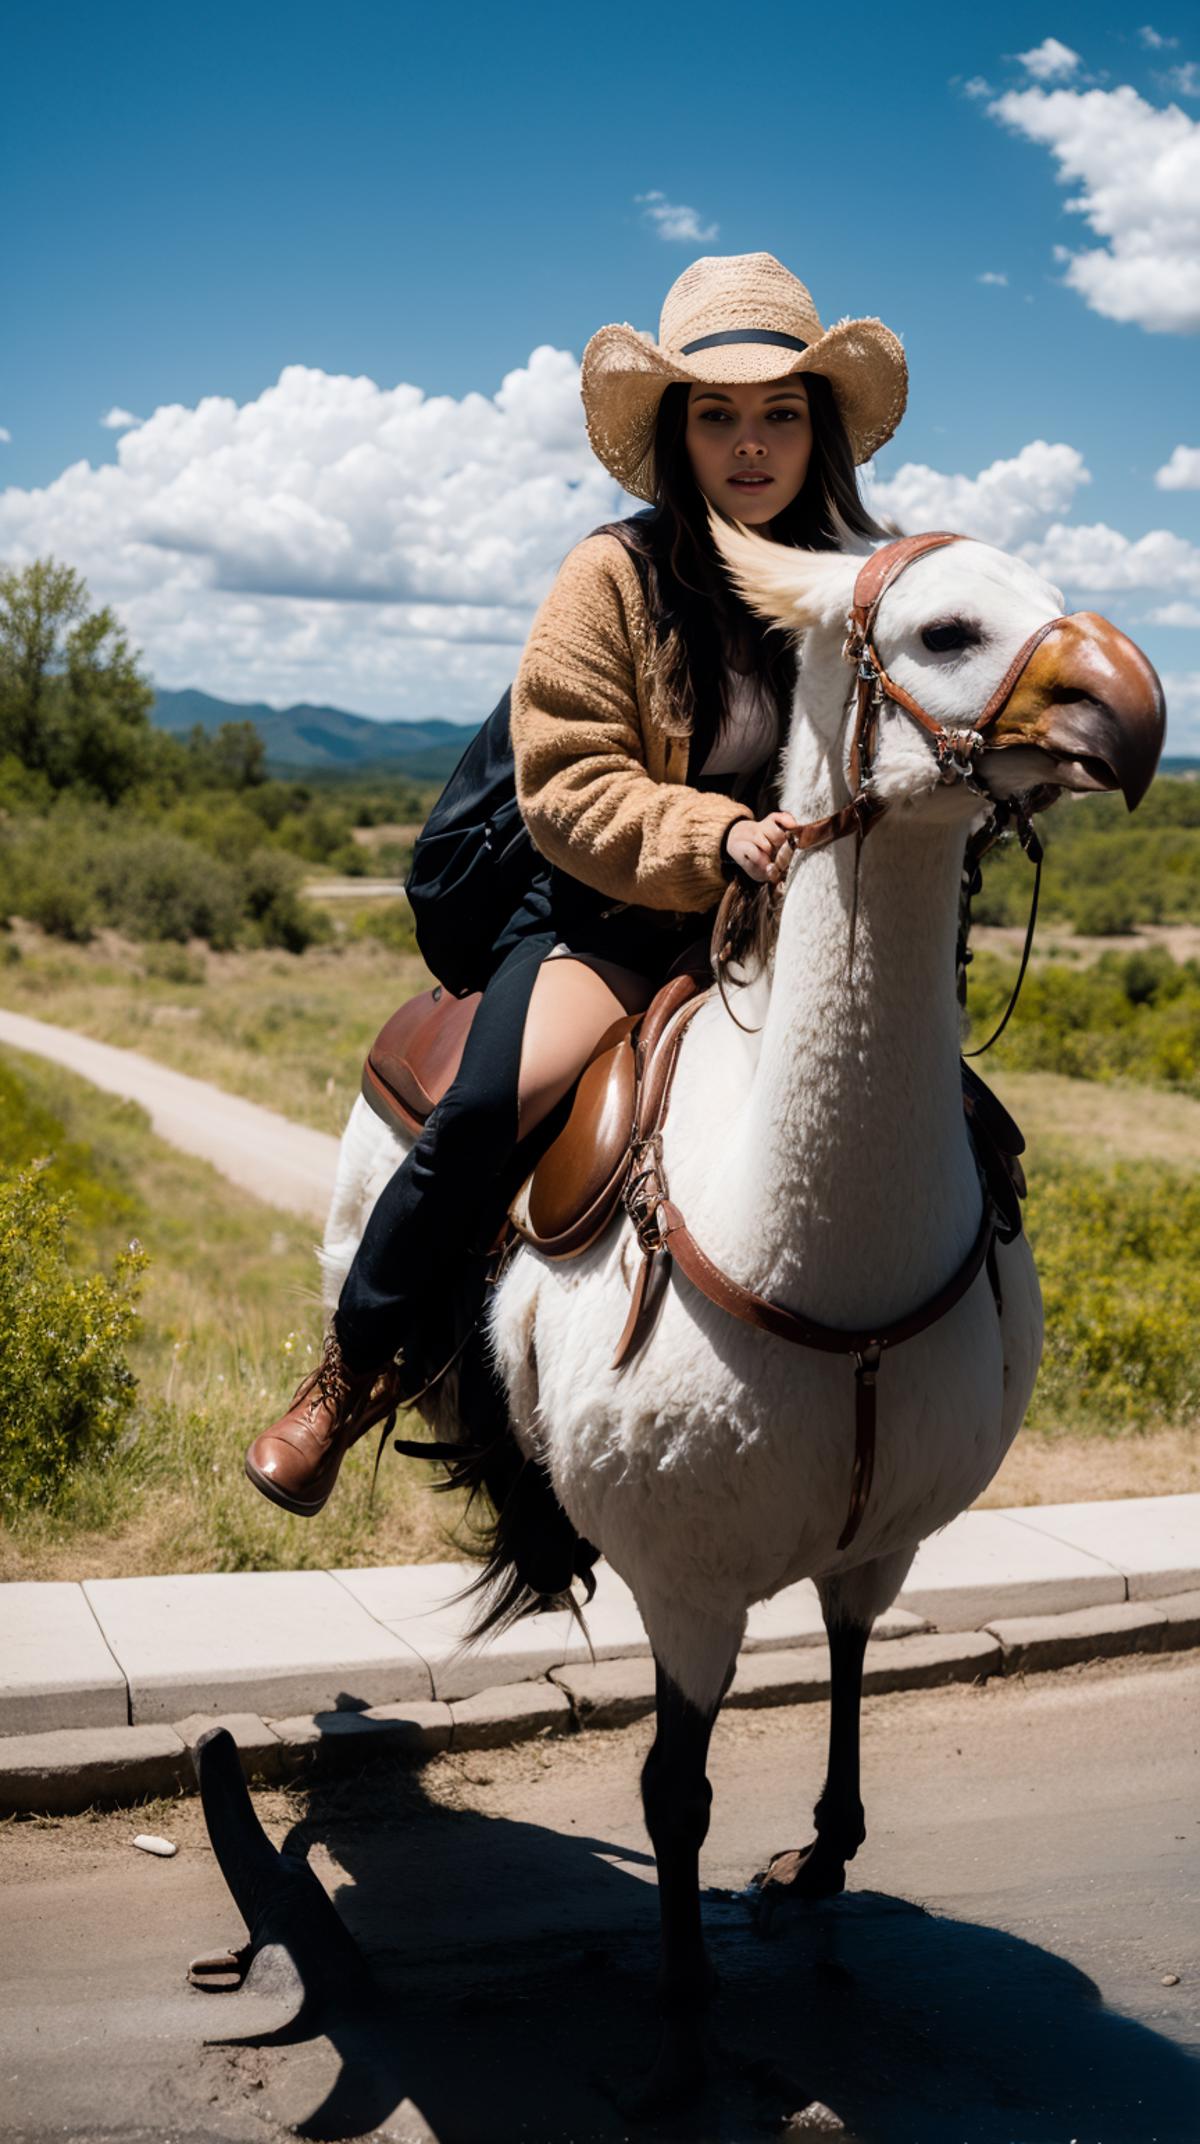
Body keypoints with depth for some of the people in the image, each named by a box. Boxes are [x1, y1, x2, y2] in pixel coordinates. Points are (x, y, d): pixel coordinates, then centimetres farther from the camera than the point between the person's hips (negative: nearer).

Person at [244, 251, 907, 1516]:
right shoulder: (617, 576, -6)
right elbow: (568, 790, -12)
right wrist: (715, 839, -27)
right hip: (618, 917, -3)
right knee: (494, 1102, -27)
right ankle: (355, 1365, -4)